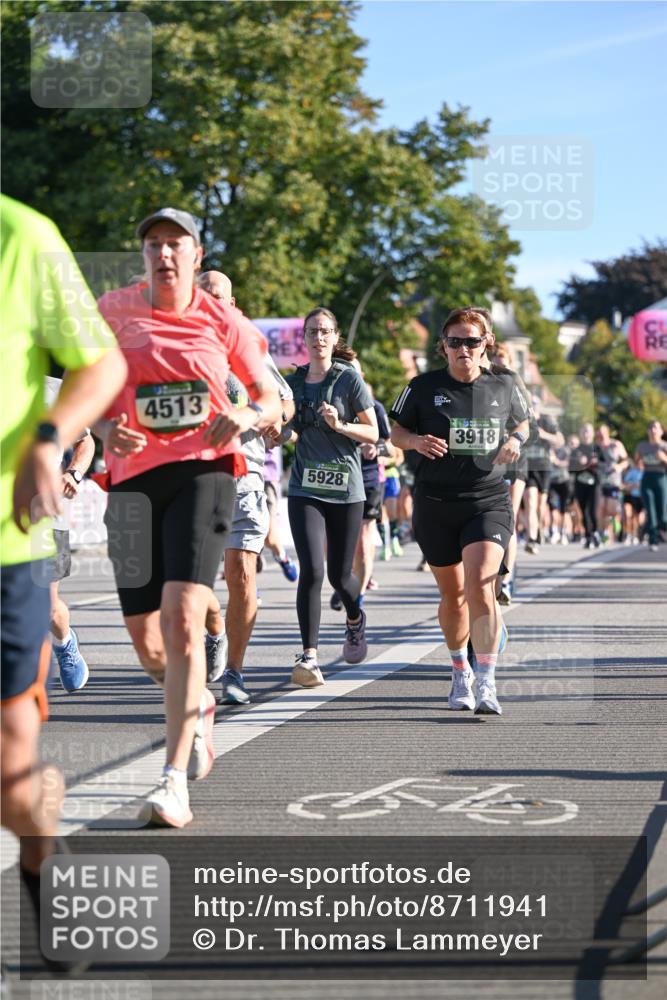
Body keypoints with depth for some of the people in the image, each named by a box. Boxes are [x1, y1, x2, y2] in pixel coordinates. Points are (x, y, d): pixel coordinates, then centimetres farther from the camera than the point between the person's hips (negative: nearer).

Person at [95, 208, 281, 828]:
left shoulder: (224, 323, 4)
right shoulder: (112, 312, 6)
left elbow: (272, 401, 11)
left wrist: (246, 416, -12)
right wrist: (104, 428, -9)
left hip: (203, 471, -2)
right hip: (134, 477, 2)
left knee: (183, 619, -20)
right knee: (147, 645, 4)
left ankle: (174, 782, -18)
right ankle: (198, 704, 40)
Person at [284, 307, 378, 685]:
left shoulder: (349, 379, -4)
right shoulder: (294, 382, 7)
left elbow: (372, 434, -3)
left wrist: (339, 425, -19)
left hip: (346, 489, -1)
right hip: (305, 488, 1)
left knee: (340, 575, 8)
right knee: (312, 571, -15)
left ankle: (355, 619, 43)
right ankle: (309, 657, -13)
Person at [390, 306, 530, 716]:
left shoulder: (504, 385, 5)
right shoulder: (424, 386, 1)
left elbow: (522, 422, 21)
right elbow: (397, 431, 9)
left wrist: (516, 440, -2)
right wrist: (416, 441, -14)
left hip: (489, 501, -1)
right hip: (435, 504, 1)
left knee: (480, 586, -19)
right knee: (453, 594, 11)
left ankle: (487, 685, -20)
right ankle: (460, 671, 34)